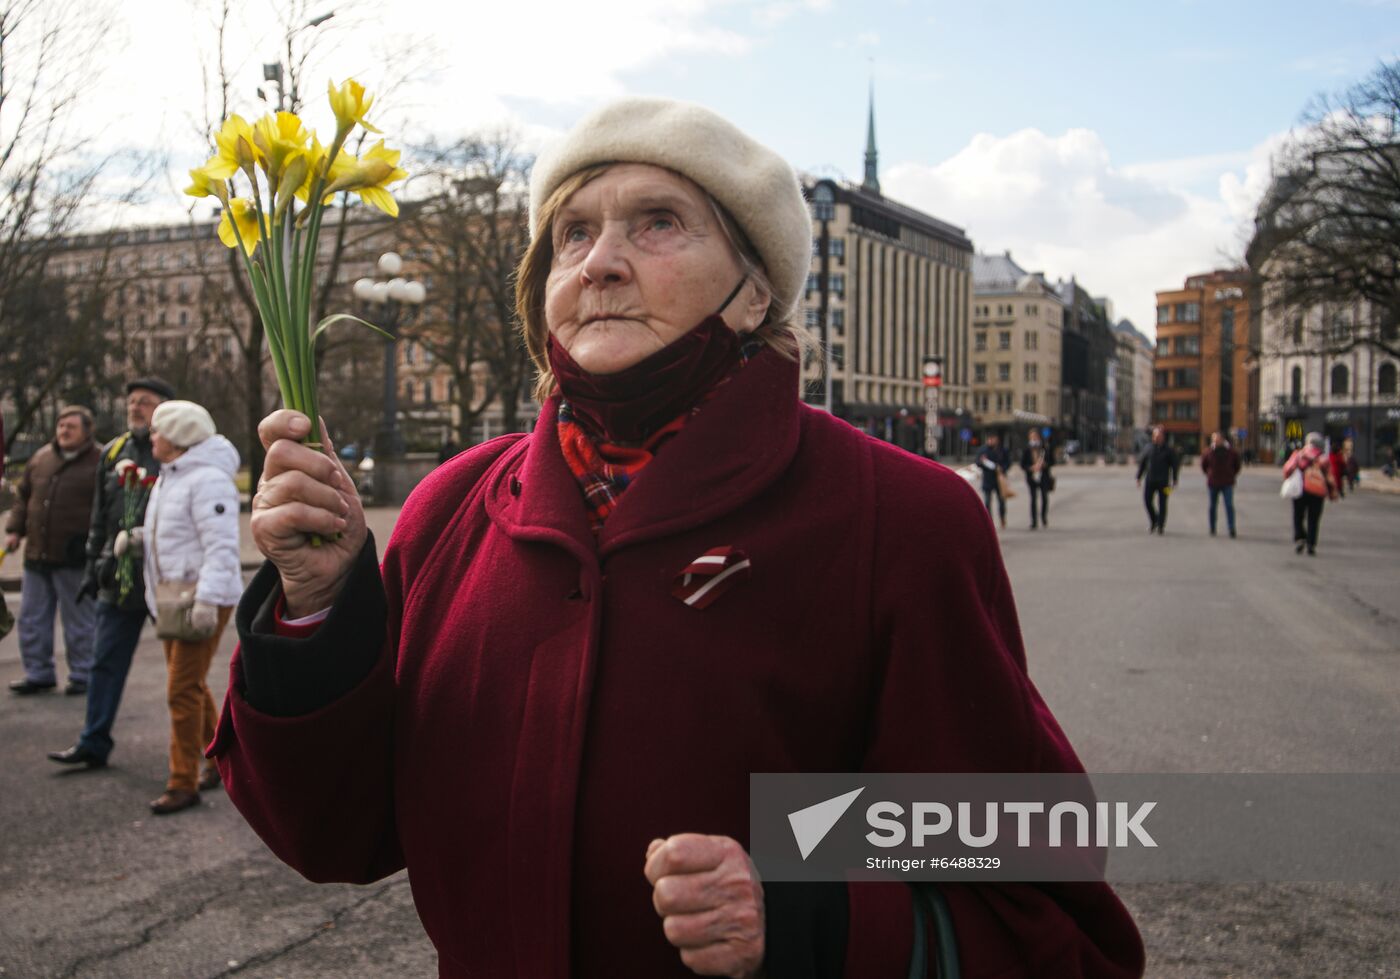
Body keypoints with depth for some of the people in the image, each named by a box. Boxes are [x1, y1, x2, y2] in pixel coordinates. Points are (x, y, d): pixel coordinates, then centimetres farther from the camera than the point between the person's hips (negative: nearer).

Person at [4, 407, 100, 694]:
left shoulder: (99, 463, -7)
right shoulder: (41, 457, 10)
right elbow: (23, 495, 20)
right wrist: (15, 529, 10)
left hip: (74, 559, -6)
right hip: (37, 553, 6)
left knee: (79, 621, 4)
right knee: (32, 617, 12)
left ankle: (82, 676, 15)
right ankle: (38, 673, 24)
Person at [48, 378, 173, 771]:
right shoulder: (113, 452, 12)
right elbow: (99, 518, 18)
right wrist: (93, 567, 16)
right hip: (119, 577, 6)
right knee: (105, 662, 9)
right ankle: (93, 743, 18)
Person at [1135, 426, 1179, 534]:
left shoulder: (1169, 450, 0)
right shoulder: (1148, 449, 6)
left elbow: (1175, 465, 3)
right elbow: (1141, 463, 11)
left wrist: (1174, 481, -2)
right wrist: (1139, 477, 8)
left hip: (1163, 481, -2)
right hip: (1150, 480, 2)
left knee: (1162, 504, -1)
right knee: (1147, 500, -2)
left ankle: (1161, 526, 6)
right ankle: (1153, 521, 19)